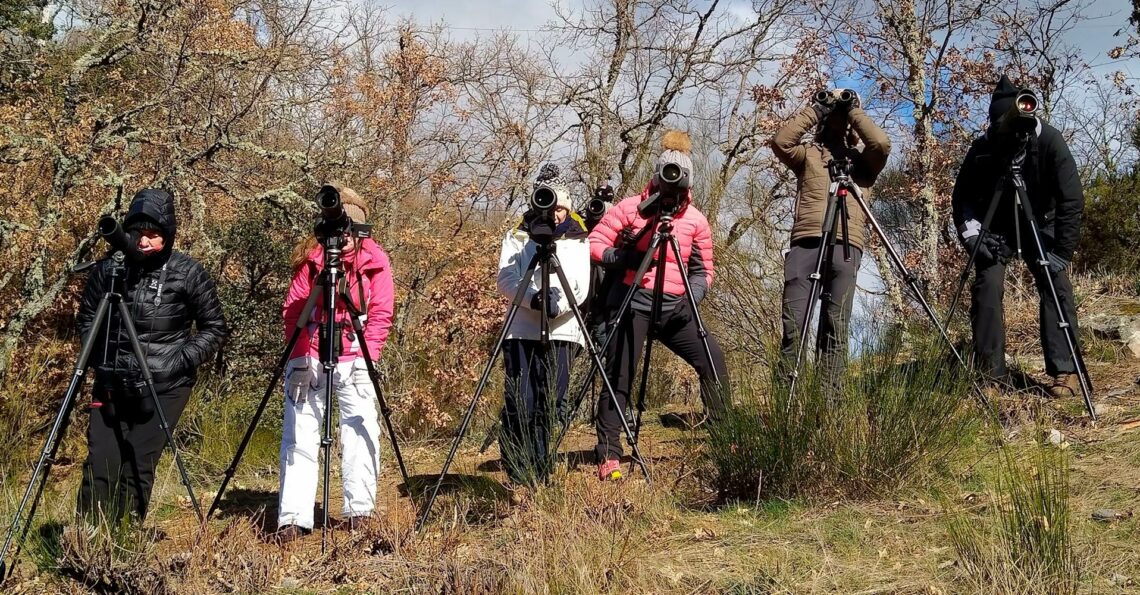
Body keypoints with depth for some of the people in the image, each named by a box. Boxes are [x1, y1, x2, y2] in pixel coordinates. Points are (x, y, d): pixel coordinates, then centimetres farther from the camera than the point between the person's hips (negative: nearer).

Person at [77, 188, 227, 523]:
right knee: (101, 467, -2)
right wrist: (101, 358, 1)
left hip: (164, 387, -2)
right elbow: (86, 316, 14)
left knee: (138, 469, -3)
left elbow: (214, 328, 3)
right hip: (112, 383, 2)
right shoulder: (110, 267, 0)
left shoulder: (188, 274, -5)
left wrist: (182, 360, -10)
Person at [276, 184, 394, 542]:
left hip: (354, 358, 0)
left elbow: (381, 314, -5)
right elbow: (292, 310, -3)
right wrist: (297, 358, -12)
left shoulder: (375, 260, -3)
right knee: (299, 435, -2)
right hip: (309, 356, 0)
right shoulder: (311, 257, -3)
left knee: (361, 432, -2)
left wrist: (368, 357, -15)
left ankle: (360, 513, 8)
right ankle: (293, 519, 1)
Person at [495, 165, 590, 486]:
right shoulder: (517, 237, 12)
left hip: (562, 332, 1)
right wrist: (533, 298, -19)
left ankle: (540, 476, 8)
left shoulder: (579, 241, 14)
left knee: (550, 406, -2)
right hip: (521, 331, -1)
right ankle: (518, 477, 3)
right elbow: (505, 281, -1)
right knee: (519, 405, -7)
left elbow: (581, 288, 2)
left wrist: (558, 305, -17)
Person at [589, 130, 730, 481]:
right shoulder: (631, 208, 1)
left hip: (675, 307, 3)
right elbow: (594, 243, 1)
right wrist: (619, 257, -18)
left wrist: (693, 296, -7)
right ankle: (608, 457, -2)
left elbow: (703, 270, 12)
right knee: (619, 377, -7)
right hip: (633, 301, -3)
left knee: (713, 361, -8)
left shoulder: (696, 220, 9)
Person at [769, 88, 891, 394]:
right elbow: (780, 140, 3)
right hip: (805, 242, 0)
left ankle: (830, 399, -7)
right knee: (793, 324, -9)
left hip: (846, 246, 0)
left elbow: (882, 143, -1)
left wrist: (854, 110, 9)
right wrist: (815, 110, 8)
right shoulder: (808, 153, 22)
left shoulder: (862, 159, 21)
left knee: (836, 327, -7)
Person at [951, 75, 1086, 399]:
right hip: (996, 225, 1)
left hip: (1039, 223, 0)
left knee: (1055, 286, -15)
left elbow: (1072, 199, -24)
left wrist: (1061, 251, -27)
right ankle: (988, 372, -9)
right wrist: (971, 233, -24)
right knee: (987, 285, -15)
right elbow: (961, 196, -9)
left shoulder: (1049, 140, -24)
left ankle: (1065, 371, -11)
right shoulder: (983, 147, -20)